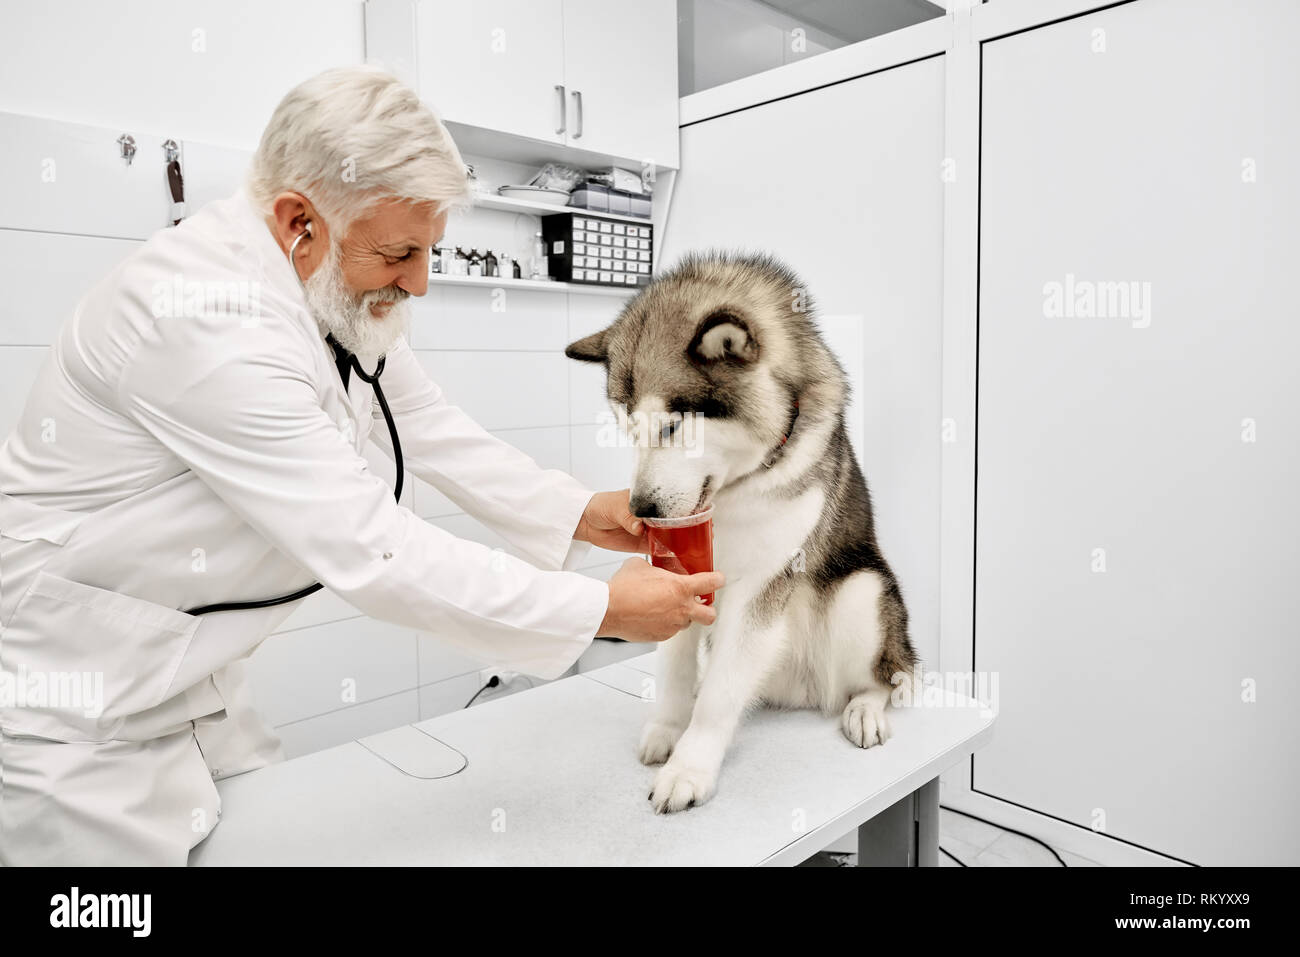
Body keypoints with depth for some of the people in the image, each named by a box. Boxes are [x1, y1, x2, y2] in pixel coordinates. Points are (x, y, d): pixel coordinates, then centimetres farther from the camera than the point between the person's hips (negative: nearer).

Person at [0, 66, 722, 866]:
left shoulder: (344, 287, -3)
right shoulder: (209, 318, -31)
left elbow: (428, 426, 4)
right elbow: (370, 552, -33)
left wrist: (582, 513, -6)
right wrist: (603, 609, -27)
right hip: (75, 710, -8)